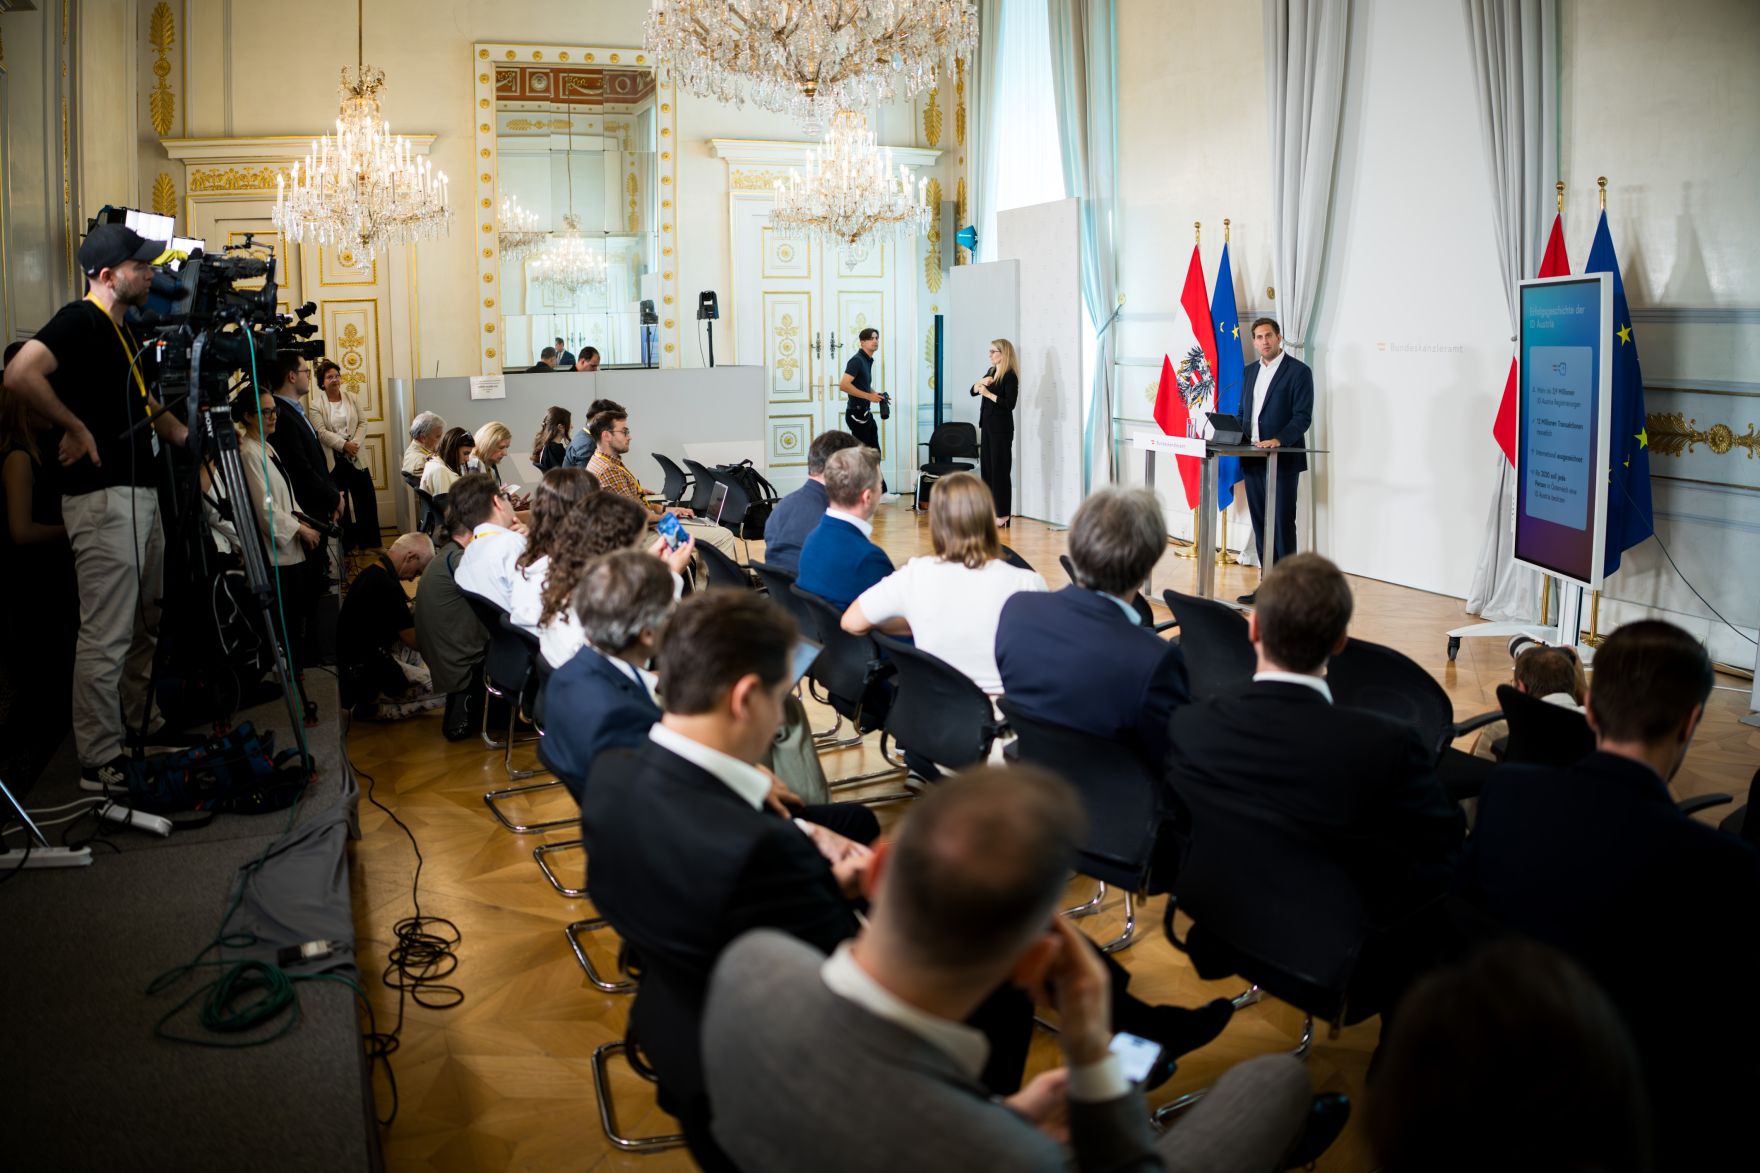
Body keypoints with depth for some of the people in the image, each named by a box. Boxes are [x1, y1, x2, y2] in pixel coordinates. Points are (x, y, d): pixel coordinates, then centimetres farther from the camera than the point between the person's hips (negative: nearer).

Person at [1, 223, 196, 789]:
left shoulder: (125, 334, 18)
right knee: (105, 636, -6)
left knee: (144, 627, 17)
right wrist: (76, 428, -18)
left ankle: (142, 730, 30)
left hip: (140, 493, 10)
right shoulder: (79, 320, -11)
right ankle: (100, 762, 0)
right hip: (102, 495, -10)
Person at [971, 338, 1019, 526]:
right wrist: (981, 382, -4)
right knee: (986, 468, 9)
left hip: (1001, 428, -8)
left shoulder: (1010, 376, -11)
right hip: (987, 425, 8)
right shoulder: (991, 371, 13)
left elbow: (1010, 403, -18)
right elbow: (973, 391, 15)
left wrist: (988, 393, -19)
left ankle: (1003, 514, -2)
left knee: (1000, 469, -6)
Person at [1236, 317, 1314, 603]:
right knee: (1261, 525, 9)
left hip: (1282, 460, -7)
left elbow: (1303, 417, -11)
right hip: (1252, 459, 7)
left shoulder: (1298, 371, -5)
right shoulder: (1250, 371, 16)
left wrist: (1278, 440, -24)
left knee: (1283, 524, -5)